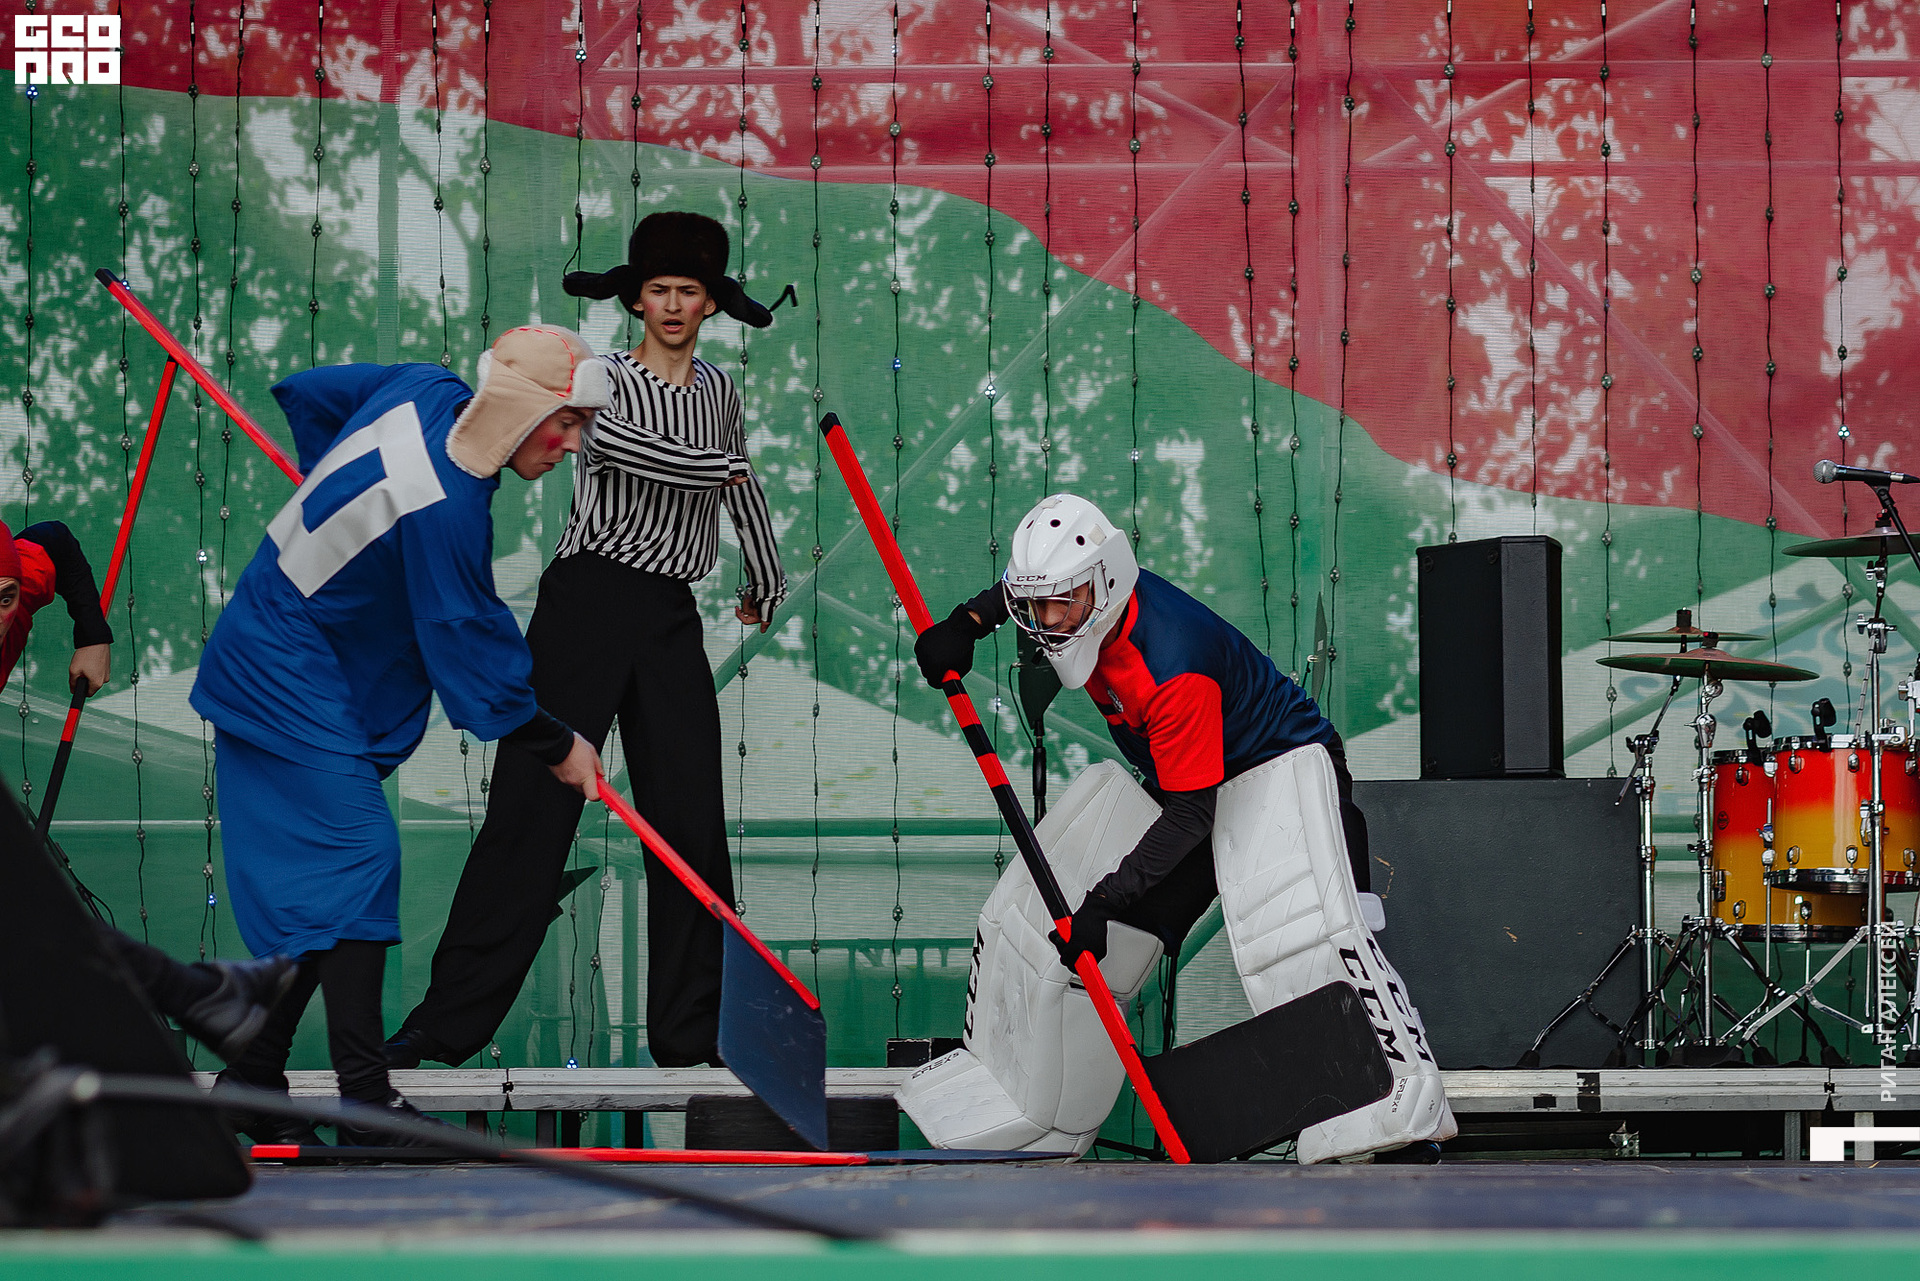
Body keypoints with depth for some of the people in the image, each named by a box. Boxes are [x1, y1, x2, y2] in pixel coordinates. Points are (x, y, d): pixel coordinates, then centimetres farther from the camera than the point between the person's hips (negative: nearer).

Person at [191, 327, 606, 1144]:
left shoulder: (425, 392, -3)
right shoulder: (443, 508, -29)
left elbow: (307, 395, 16)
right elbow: (465, 647, -19)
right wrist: (555, 748, -7)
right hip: (296, 686, -10)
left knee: (306, 878, 10)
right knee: (355, 858, -16)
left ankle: (249, 1090, 14)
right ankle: (364, 1099, -21)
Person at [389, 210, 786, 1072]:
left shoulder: (716, 390, 18)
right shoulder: (601, 379, 1)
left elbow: (742, 488, 34)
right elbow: (609, 438, -22)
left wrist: (764, 582, 46)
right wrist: (715, 468, -13)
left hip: (670, 620, 5)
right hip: (586, 603, -5)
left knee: (691, 824, -1)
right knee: (531, 807, -9)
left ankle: (687, 1033, 6)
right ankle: (447, 1023, -9)